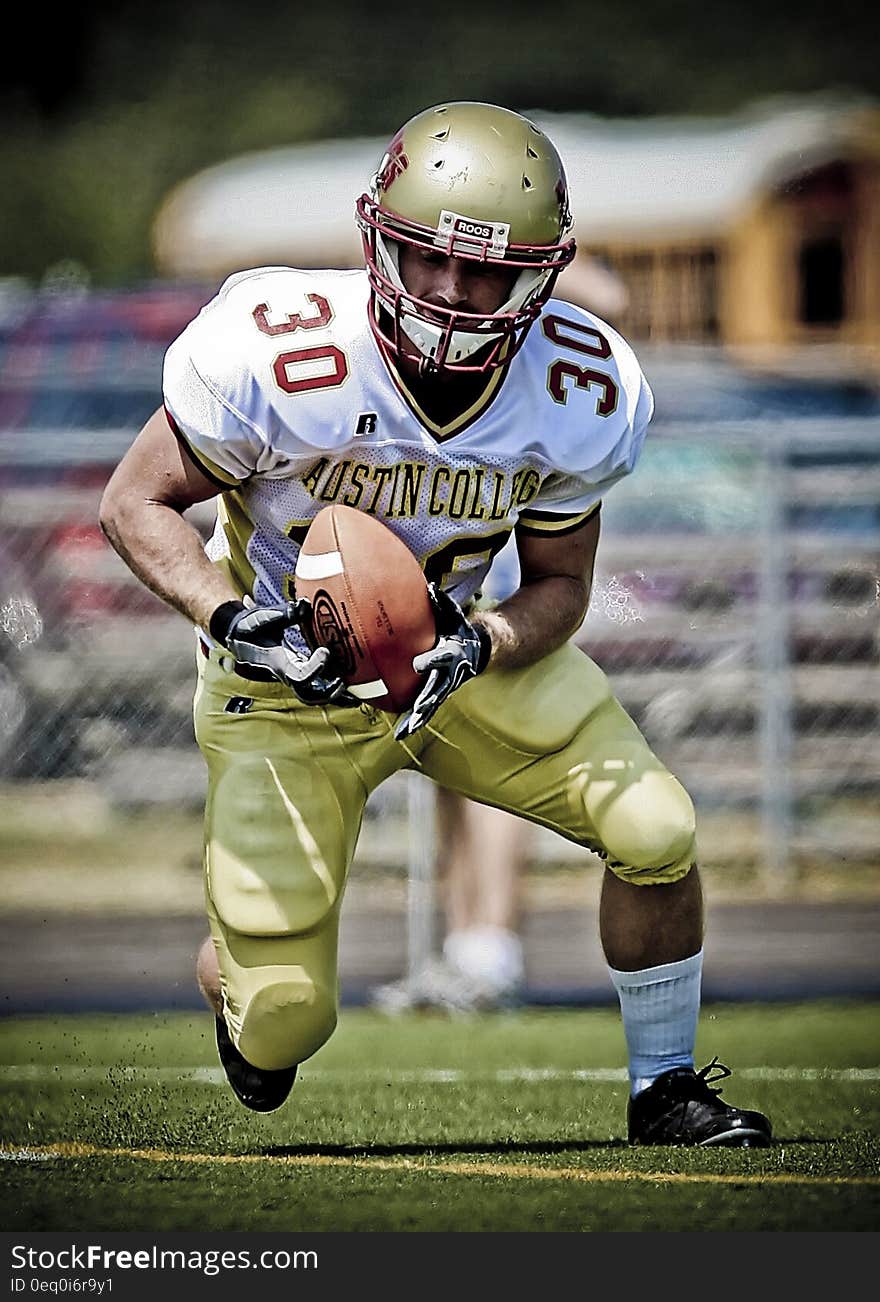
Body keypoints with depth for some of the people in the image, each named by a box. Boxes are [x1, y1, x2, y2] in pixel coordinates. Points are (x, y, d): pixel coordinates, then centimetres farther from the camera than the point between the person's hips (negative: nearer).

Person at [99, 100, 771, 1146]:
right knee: (282, 1025, -6)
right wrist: (232, 619, -33)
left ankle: (665, 1090, 11)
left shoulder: (583, 396, -18)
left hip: (465, 655, 3)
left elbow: (559, 582, -5)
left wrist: (479, 646, -27)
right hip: (288, 674, -3)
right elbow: (136, 501, -16)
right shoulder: (275, 354, -30)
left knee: (655, 831, -14)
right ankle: (241, 965, 35)